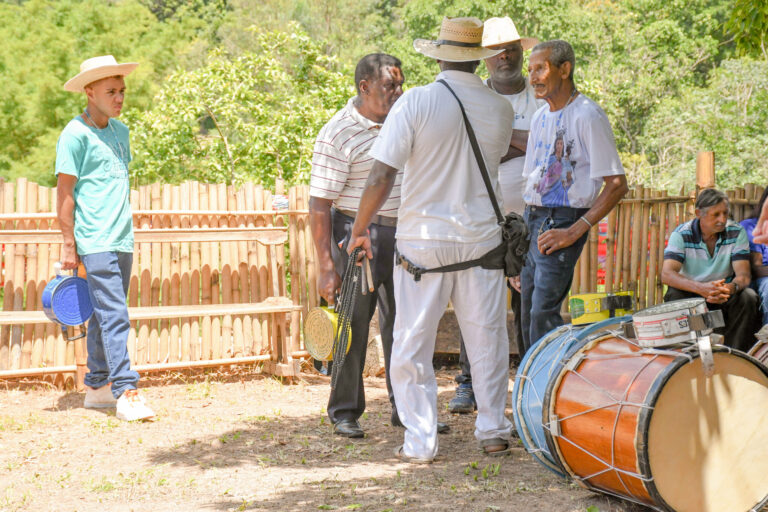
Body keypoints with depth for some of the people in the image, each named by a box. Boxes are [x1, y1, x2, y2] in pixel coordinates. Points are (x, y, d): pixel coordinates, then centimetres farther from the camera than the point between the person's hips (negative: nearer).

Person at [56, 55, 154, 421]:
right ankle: (126, 393, -12)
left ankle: (97, 387, 20)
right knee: (113, 316, -11)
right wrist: (68, 243, -10)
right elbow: (65, 191, -8)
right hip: (94, 243, -7)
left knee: (106, 316, 12)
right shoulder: (76, 134, -7)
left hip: (122, 240, 7)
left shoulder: (121, 131, 14)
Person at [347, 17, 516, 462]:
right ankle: (493, 430, 21)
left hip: (423, 239, -3)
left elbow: (382, 177, -12)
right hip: (481, 237, 3)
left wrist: (361, 230, 0)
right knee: (487, 338, 13)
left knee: (413, 344, 6)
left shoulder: (416, 102, -10)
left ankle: (421, 442, 7)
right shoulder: (501, 109, 1)